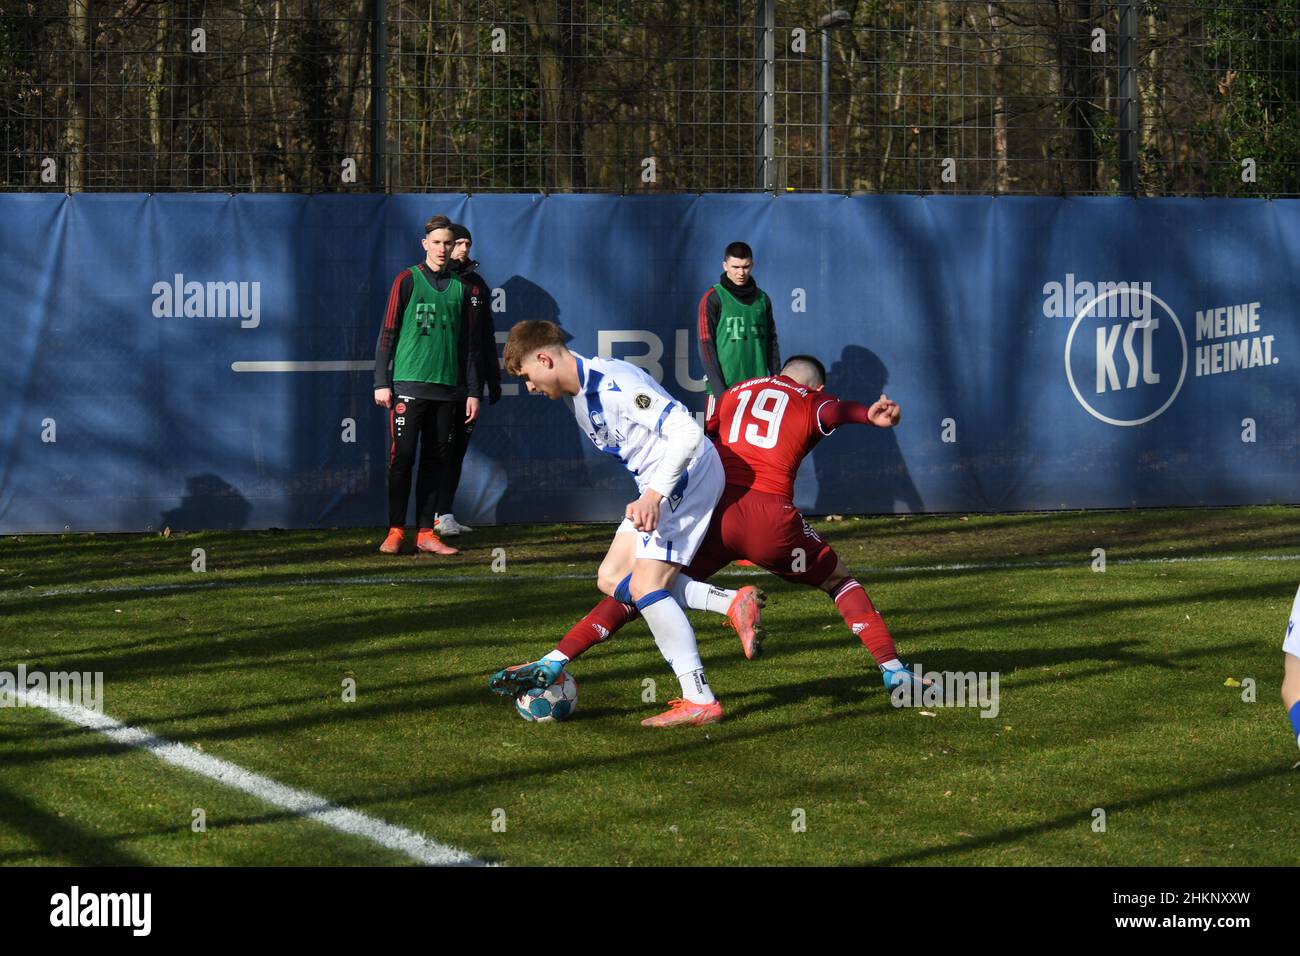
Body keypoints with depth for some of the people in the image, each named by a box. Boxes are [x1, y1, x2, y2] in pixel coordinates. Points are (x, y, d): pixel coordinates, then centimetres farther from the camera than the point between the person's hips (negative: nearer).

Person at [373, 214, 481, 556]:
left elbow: (470, 343, 14)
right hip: (408, 384, -4)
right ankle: (395, 531, 1)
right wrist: (382, 382, -6)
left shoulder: (460, 288, 12)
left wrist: (472, 391, 10)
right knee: (402, 458, -6)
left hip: (447, 387, 4)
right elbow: (388, 332, 0)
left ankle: (425, 532, 8)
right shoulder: (407, 280, 2)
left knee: (437, 461, 3)